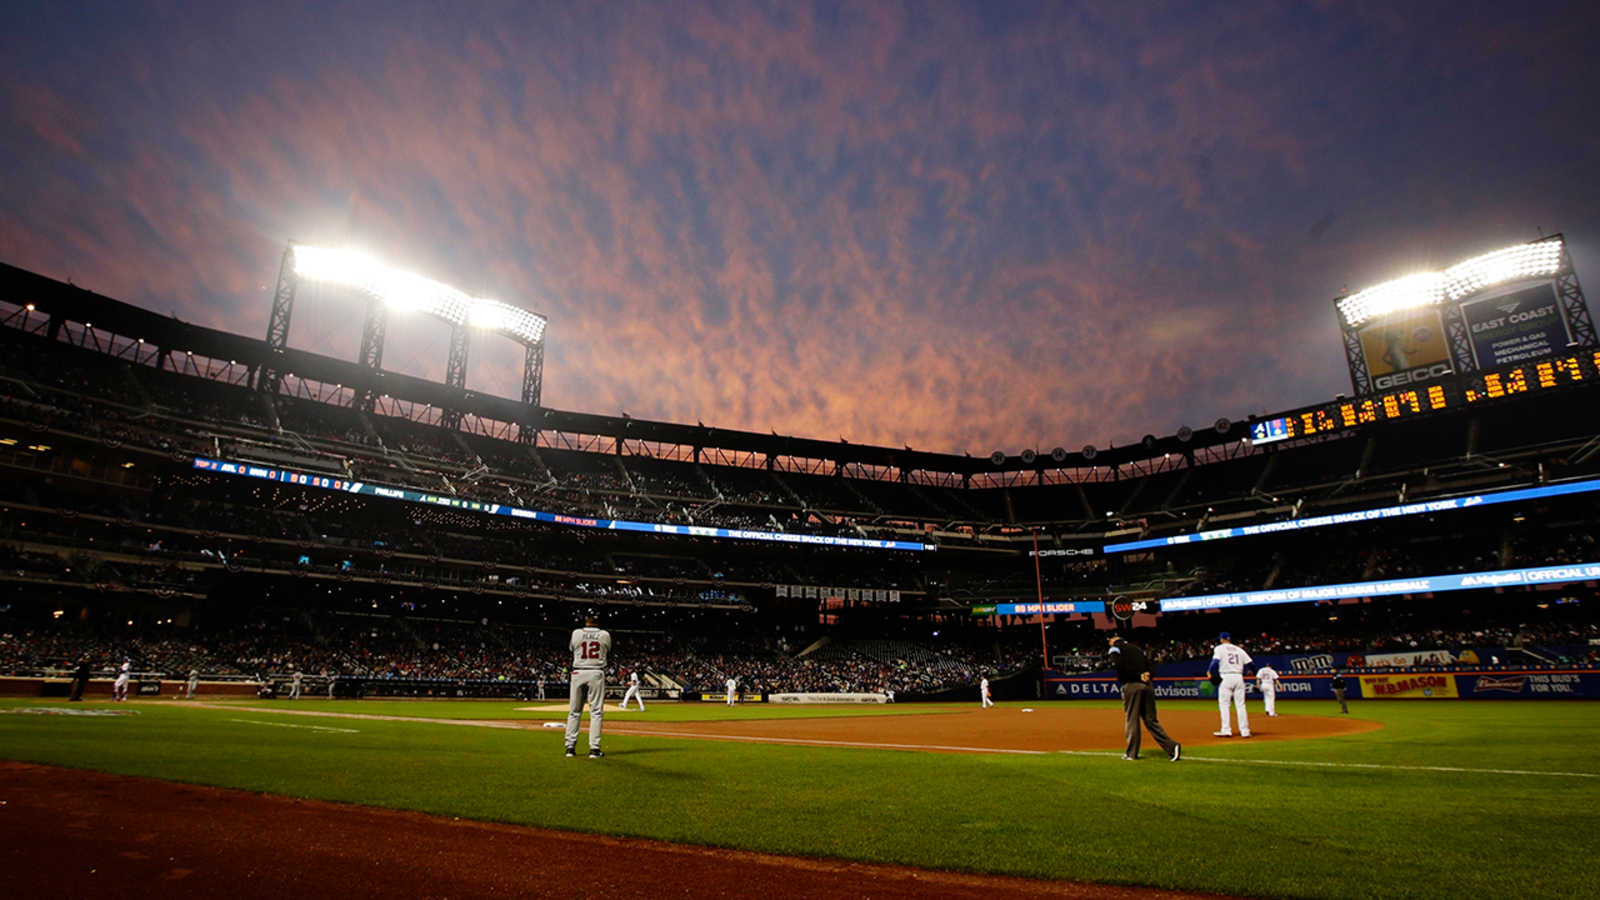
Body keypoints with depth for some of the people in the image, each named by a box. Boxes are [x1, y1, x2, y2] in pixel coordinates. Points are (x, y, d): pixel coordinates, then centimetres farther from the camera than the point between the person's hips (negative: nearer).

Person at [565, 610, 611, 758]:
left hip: (578, 673, 1)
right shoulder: (605, 635, 0)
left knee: (574, 711, 9)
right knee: (596, 711, 1)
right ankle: (594, 748, -2)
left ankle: (570, 747, 10)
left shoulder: (576, 633, 0)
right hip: (597, 673, -1)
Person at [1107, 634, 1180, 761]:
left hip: (1131, 685, -5)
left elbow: (1121, 667, -11)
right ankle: (1171, 746, -4)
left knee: (1131, 720, 1)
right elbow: (1149, 664, 14)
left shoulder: (1114, 649, 7)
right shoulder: (1137, 649, 26)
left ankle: (1132, 753, 6)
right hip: (1147, 685, 5)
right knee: (1151, 720, 9)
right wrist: (1146, 674, -2)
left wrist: (1138, 676, -9)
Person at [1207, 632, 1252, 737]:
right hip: (1239, 677, 4)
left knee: (1224, 704, -1)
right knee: (1240, 705, 8)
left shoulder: (1220, 648, 3)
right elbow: (1250, 663, 8)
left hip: (1227, 677, -4)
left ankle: (1226, 730, -6)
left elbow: (1215, 661, -13)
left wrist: (1209, 671, -1)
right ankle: (1245, 731, 7)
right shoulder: (1239, 649, 16)